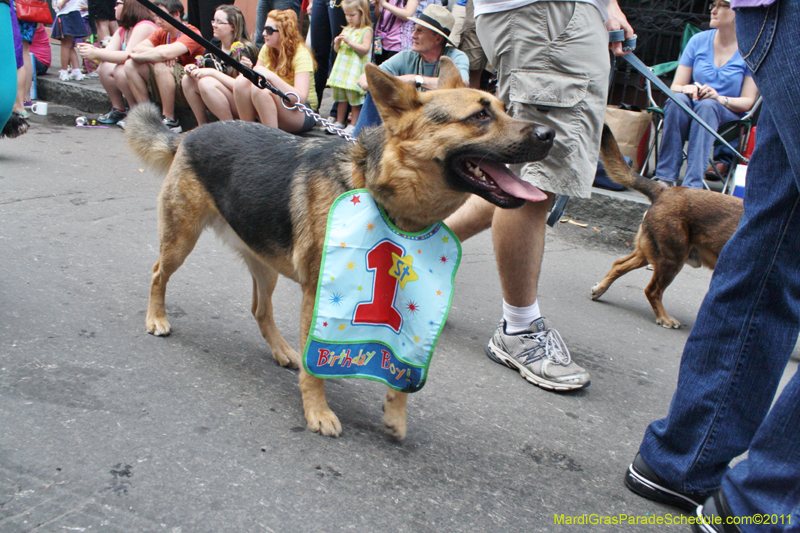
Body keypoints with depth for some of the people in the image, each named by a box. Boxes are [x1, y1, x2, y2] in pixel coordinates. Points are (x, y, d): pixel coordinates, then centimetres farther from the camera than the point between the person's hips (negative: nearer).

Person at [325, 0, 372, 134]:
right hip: (342, 67, 7)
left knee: (355, 99, -4)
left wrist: (349, 41, -18)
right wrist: (337, 43, 0)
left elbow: (365, 49, -16)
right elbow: (337, 50, 22)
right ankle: (339, 122, 20)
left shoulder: (366, 30, -5)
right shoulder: (346, 29, 16)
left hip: (355, 70, -7)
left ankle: (353, 125, 1)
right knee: (341, 98, 12)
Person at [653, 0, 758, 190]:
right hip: (690, 112, 2)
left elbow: (747, 102, -5)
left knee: (707, 105, -35)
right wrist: (686, 89, -19)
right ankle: (665, 178, -36)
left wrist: (719, 98, -24)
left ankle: (693, 185, -44)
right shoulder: (699, 40, 6)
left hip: (728, 116, -2)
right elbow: (675, 86, 5)